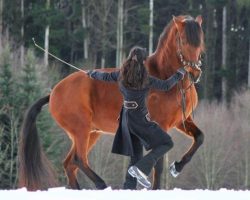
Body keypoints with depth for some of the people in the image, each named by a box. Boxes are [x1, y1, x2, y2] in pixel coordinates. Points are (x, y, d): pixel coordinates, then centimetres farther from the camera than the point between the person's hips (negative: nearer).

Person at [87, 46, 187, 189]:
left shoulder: (122, 75, 0)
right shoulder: (146, 79, -15)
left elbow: (105, 77, 16)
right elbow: (166, 86, -6)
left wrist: (93, 73, 37)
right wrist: (179, 75, 10)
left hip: (126, 117, 7)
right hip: (141, 119, -7)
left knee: (136, 153, 16)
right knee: (166, 143, 0)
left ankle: (130, 184, 15)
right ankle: (141, 169, -15)